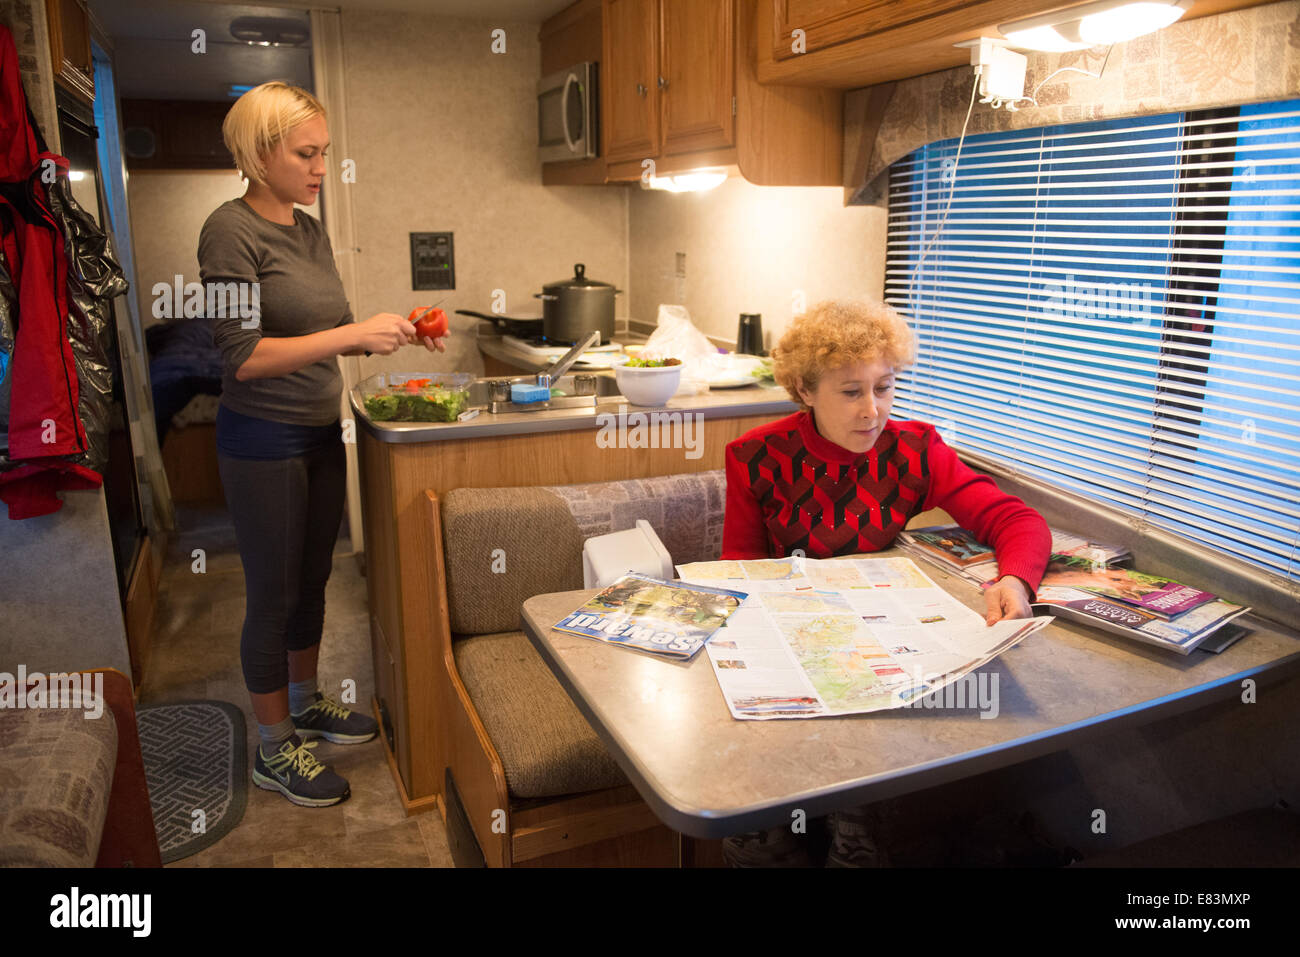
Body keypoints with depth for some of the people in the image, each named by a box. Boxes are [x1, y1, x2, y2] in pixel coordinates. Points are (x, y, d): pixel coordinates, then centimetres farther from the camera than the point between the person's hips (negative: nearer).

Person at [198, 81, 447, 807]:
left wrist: (396, 333, -2)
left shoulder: (312, 231, 9)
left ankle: (306, 701, 40)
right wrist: (356, 333, -25)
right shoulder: (232, 230, -15)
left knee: (313, 581, 19)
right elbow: (243, 356, -22)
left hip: (321, 433, 8)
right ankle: (275, 747, 22)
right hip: (264, 442, -7)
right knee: (274, 593, 5)